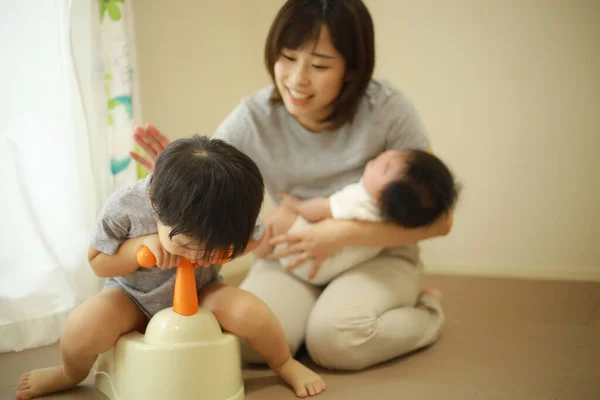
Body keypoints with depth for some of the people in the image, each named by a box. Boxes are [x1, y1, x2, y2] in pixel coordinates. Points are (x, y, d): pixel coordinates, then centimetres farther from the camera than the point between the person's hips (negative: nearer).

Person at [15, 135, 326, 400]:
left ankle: (285, 365, 4)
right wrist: (142, 245, -34)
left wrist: (219, 251, -26)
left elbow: (254, 239, -4)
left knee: (249, 312, -30)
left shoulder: (228, 209, -26)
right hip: (134, 299, 0)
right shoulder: (123, 208, -30)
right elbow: (98, 262, -14)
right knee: (81, 329, -29)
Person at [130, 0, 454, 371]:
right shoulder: (252, 119, -15)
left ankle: (426, 311, 2)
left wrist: (342, 233, -27)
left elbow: (438, 218, -17)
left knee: (334, 341, -29)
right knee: (249, 340, -25)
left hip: (377, 252, -2)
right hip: (292, 257, 2)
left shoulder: (387, 108, -21)